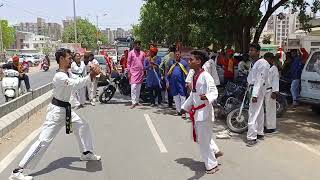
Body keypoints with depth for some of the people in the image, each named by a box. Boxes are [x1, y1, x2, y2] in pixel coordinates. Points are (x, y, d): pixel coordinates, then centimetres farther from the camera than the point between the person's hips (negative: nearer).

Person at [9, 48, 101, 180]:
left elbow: (79, 84, 2)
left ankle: (87, 153, 35)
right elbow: (76, 85, -36)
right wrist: (91, 76, -37)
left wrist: (92, 75, -13)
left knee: (83, 126, 17)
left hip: (66, 109, 10)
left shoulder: (68, 73, 7)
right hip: (57, 111, -10)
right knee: (44, 140, -12)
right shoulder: (59, 76, -23)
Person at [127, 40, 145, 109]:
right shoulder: (131, 53, 1)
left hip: (140, 72, 4)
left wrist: (144, 72, 11)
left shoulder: (142, 53, 11)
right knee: (133, 87, -12)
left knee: (138, 88, 9)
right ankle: (134, 102, -13)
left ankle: (137, 101, 17)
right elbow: (128, 63, 0)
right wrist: (129, 73, -6)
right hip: (133, 72, -4)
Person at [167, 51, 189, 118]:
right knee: (176, 97, 10)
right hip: (173, 82, 4)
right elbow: (168, 73, 15)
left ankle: (183, 111, -3)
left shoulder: (184, 62, 1)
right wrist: (168, 82, 10)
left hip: (181, 82, -4)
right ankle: (178, 111, 20)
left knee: (182, 97, -5)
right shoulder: (171, 62, 11)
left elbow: (187, 73, 0)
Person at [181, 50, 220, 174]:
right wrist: (185, 107, 25)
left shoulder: (205, 76, -18)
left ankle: (212, 165, 16)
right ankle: (214, 152, 38)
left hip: (204, 111, -9)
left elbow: (214, 92, -26)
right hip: (196, 111, 9)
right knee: (199, 137, 20)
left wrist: (206, 97, -47)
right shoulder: (194, 76, 9)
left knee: (204, 140, 0)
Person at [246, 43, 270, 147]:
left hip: (258, 89, -10)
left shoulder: (261, 63, -16)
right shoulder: (254, 63, 15)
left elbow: (259, 80, -22)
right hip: (253, 88, 10)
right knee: (259, 112, 17)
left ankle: (252, 137, -6)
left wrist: (255, 94, -26)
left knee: (253, 113, -10)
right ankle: (260, 133, 28)